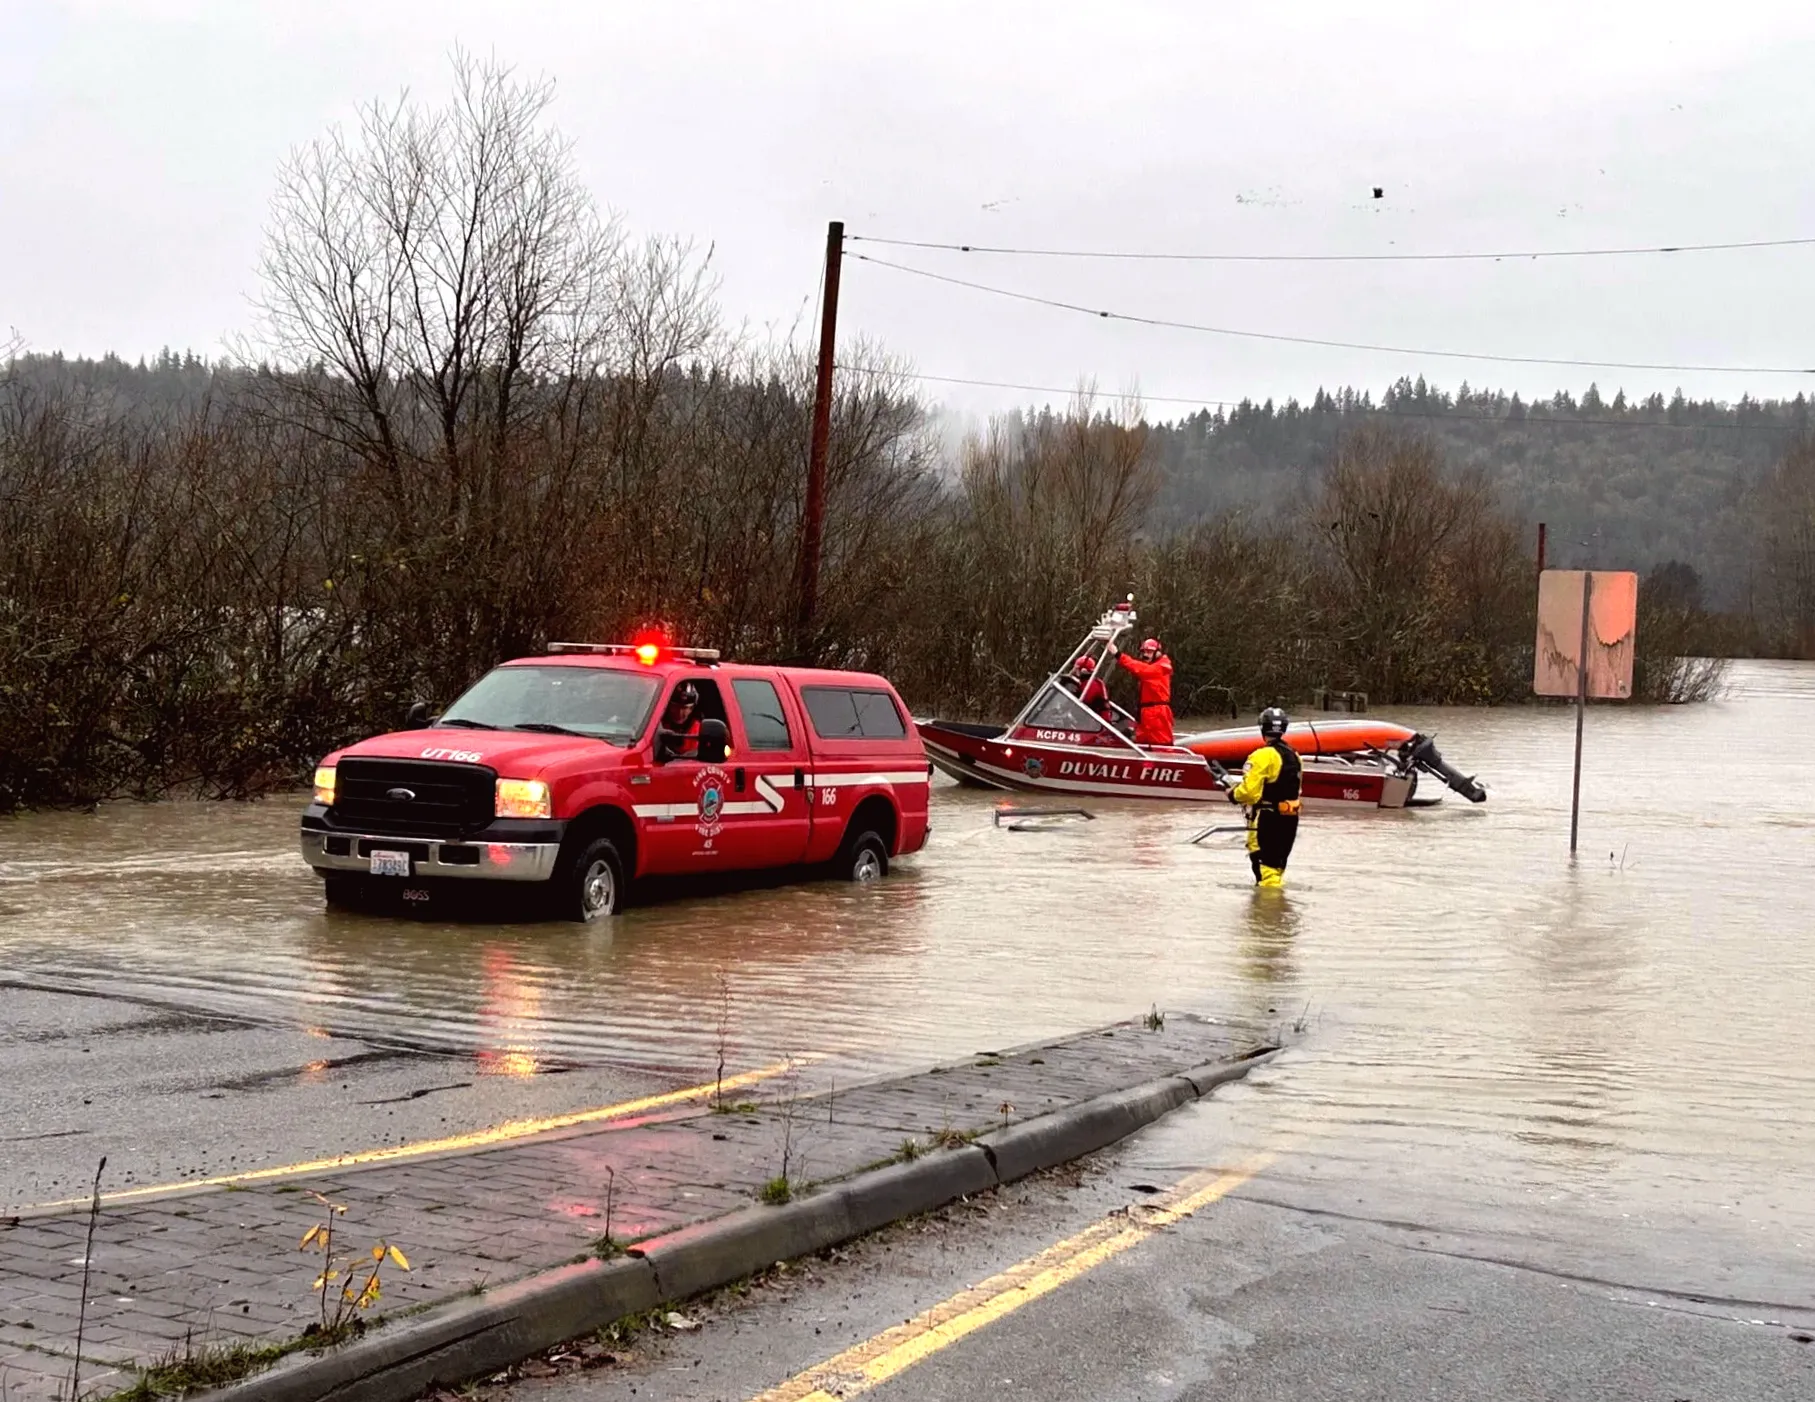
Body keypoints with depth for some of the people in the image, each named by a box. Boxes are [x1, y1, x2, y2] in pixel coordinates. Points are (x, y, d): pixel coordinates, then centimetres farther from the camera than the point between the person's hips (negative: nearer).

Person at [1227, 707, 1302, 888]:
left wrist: (1234, 795, -1)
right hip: (1290, 818, 8)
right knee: (1278, 858, 21)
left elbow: (1249, 789, -20)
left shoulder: (1263, 755, -17)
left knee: (1264, 860, -8)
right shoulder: (1294, 756, 9)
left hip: (1267, 818, -8)